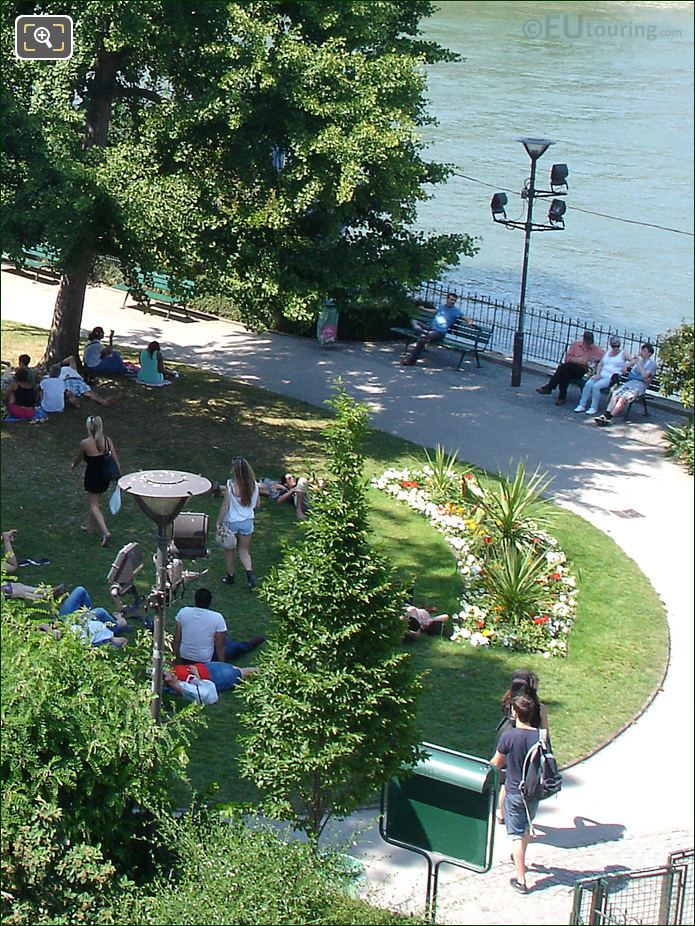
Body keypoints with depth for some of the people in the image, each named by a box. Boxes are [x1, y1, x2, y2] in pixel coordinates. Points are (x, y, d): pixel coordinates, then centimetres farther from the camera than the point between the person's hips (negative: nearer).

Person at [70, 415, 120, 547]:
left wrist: (73, 465, 23)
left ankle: (105, 532, -12)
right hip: (105, 476, 5)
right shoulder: (107, 441, -6)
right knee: (94, 501, 26)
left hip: (92, 476, -5)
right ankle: (90, 526, 41)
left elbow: (79, 458, 2)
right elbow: (115, 459, -6)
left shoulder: (85, 443, -16)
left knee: (94, 506, 4)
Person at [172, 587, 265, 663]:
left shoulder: (183, 612, -12)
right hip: (205, 662, -3)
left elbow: (177, 639, -4)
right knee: (234, 647, 23)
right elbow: (219, 646, -14)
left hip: (184, 658, 4)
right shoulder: (217, 618, -20)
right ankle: (249, 645, 52)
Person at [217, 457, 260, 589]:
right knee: (243, 550, 16)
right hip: (247, 522, 3)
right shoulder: (254, 485, -9)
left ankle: (230, 576, 31)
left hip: (231, 522, -3)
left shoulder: (230, 485, -21)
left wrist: (218, 522, -5)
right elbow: (257, 504, 3)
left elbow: (225, 506, -16)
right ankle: (250, 574, -5)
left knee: (229, 550, 19)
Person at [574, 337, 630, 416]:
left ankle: (594, 408, -20)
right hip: (601, 375, 6)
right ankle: (582, 405, -17)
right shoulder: (607, 352, 22)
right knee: (588, 384, -20)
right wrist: (597, 374, 3)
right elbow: (600, 364, 20)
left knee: (596, 386, -28)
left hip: (612, 378, -6)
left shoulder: (623, 354, 6)